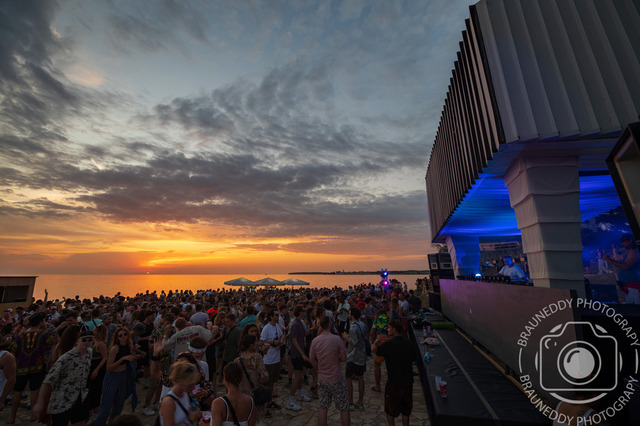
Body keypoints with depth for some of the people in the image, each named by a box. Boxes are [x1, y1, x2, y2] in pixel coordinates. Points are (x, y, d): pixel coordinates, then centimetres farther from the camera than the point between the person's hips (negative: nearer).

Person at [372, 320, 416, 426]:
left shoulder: (389, 344, -20)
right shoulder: (408, 343, -3)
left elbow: (373, 348, -14)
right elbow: (413, 359, 11)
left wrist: (376, 341, 7)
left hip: (394, 382, -5)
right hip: (408, 380, 5)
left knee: (390, 410, 16)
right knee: (405, 409, 24)